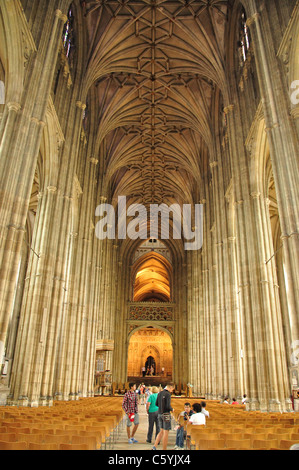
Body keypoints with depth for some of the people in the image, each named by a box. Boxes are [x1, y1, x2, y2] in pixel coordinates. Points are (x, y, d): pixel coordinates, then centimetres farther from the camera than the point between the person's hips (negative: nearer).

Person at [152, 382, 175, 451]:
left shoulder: (159, 393, 7)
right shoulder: (168, 394, -17)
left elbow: (156, 404, 13)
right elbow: (168, 406, -23)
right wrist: (172, 409, -3)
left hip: (160, 414, 7)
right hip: (166, 415, -7)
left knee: (162, 431, 17)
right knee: (166, 433, 4)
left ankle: (155, 446, 7)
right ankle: (164, 449, 10)